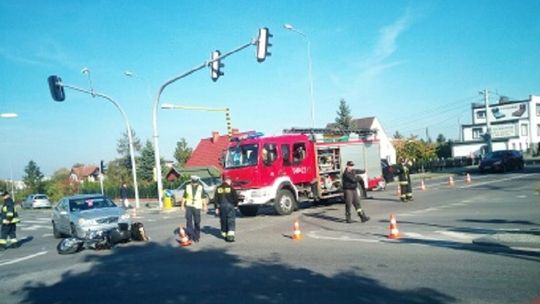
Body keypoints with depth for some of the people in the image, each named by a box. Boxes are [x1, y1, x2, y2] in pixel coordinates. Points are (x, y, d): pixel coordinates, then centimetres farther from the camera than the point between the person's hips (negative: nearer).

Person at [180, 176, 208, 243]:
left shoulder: (201, 188, 2)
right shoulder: (187, 187, 2)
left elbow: (203, 197, 8)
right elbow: (184, 197, 8)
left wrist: (205, 206, 5)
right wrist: (182, 205, 7)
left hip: (197, 207, 0)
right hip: (189, 206, 0)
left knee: (197, 222, 3)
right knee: (189, 221, -6)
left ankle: (196, 237, 14)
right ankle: (190, 235, -1)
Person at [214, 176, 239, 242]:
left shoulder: (218, 188, 6)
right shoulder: (230, 188, -5)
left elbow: (215, 199, 7)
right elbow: (235, 197, -4)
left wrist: (217, 207, 12)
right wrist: (235, 204, 12)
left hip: (221, 207, 4)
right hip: (230, 206, -4)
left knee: (223, 221, 13)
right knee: (231, 221, -3)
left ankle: (225, 235, 18)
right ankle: (230, 236, -13)